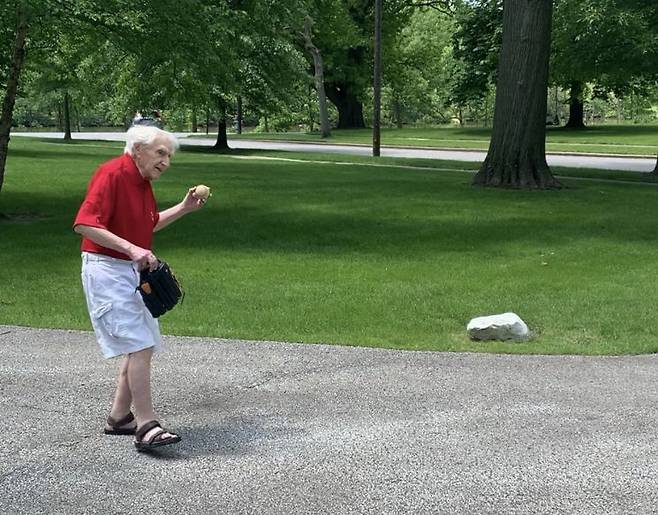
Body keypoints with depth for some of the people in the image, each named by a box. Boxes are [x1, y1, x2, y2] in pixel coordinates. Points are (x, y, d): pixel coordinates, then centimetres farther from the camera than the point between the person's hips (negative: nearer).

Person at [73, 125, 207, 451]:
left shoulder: (143, 182, 13)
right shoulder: (112, 174, -16)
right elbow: (84, 224, -26)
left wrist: (184, 208, 17)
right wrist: (131, 248, -33)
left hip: (135, 273, 10)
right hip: (107, 271, -10)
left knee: (142, 348, 12)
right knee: (140, 346, -16)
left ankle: (119, 417, 22)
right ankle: (146, 427, -14)